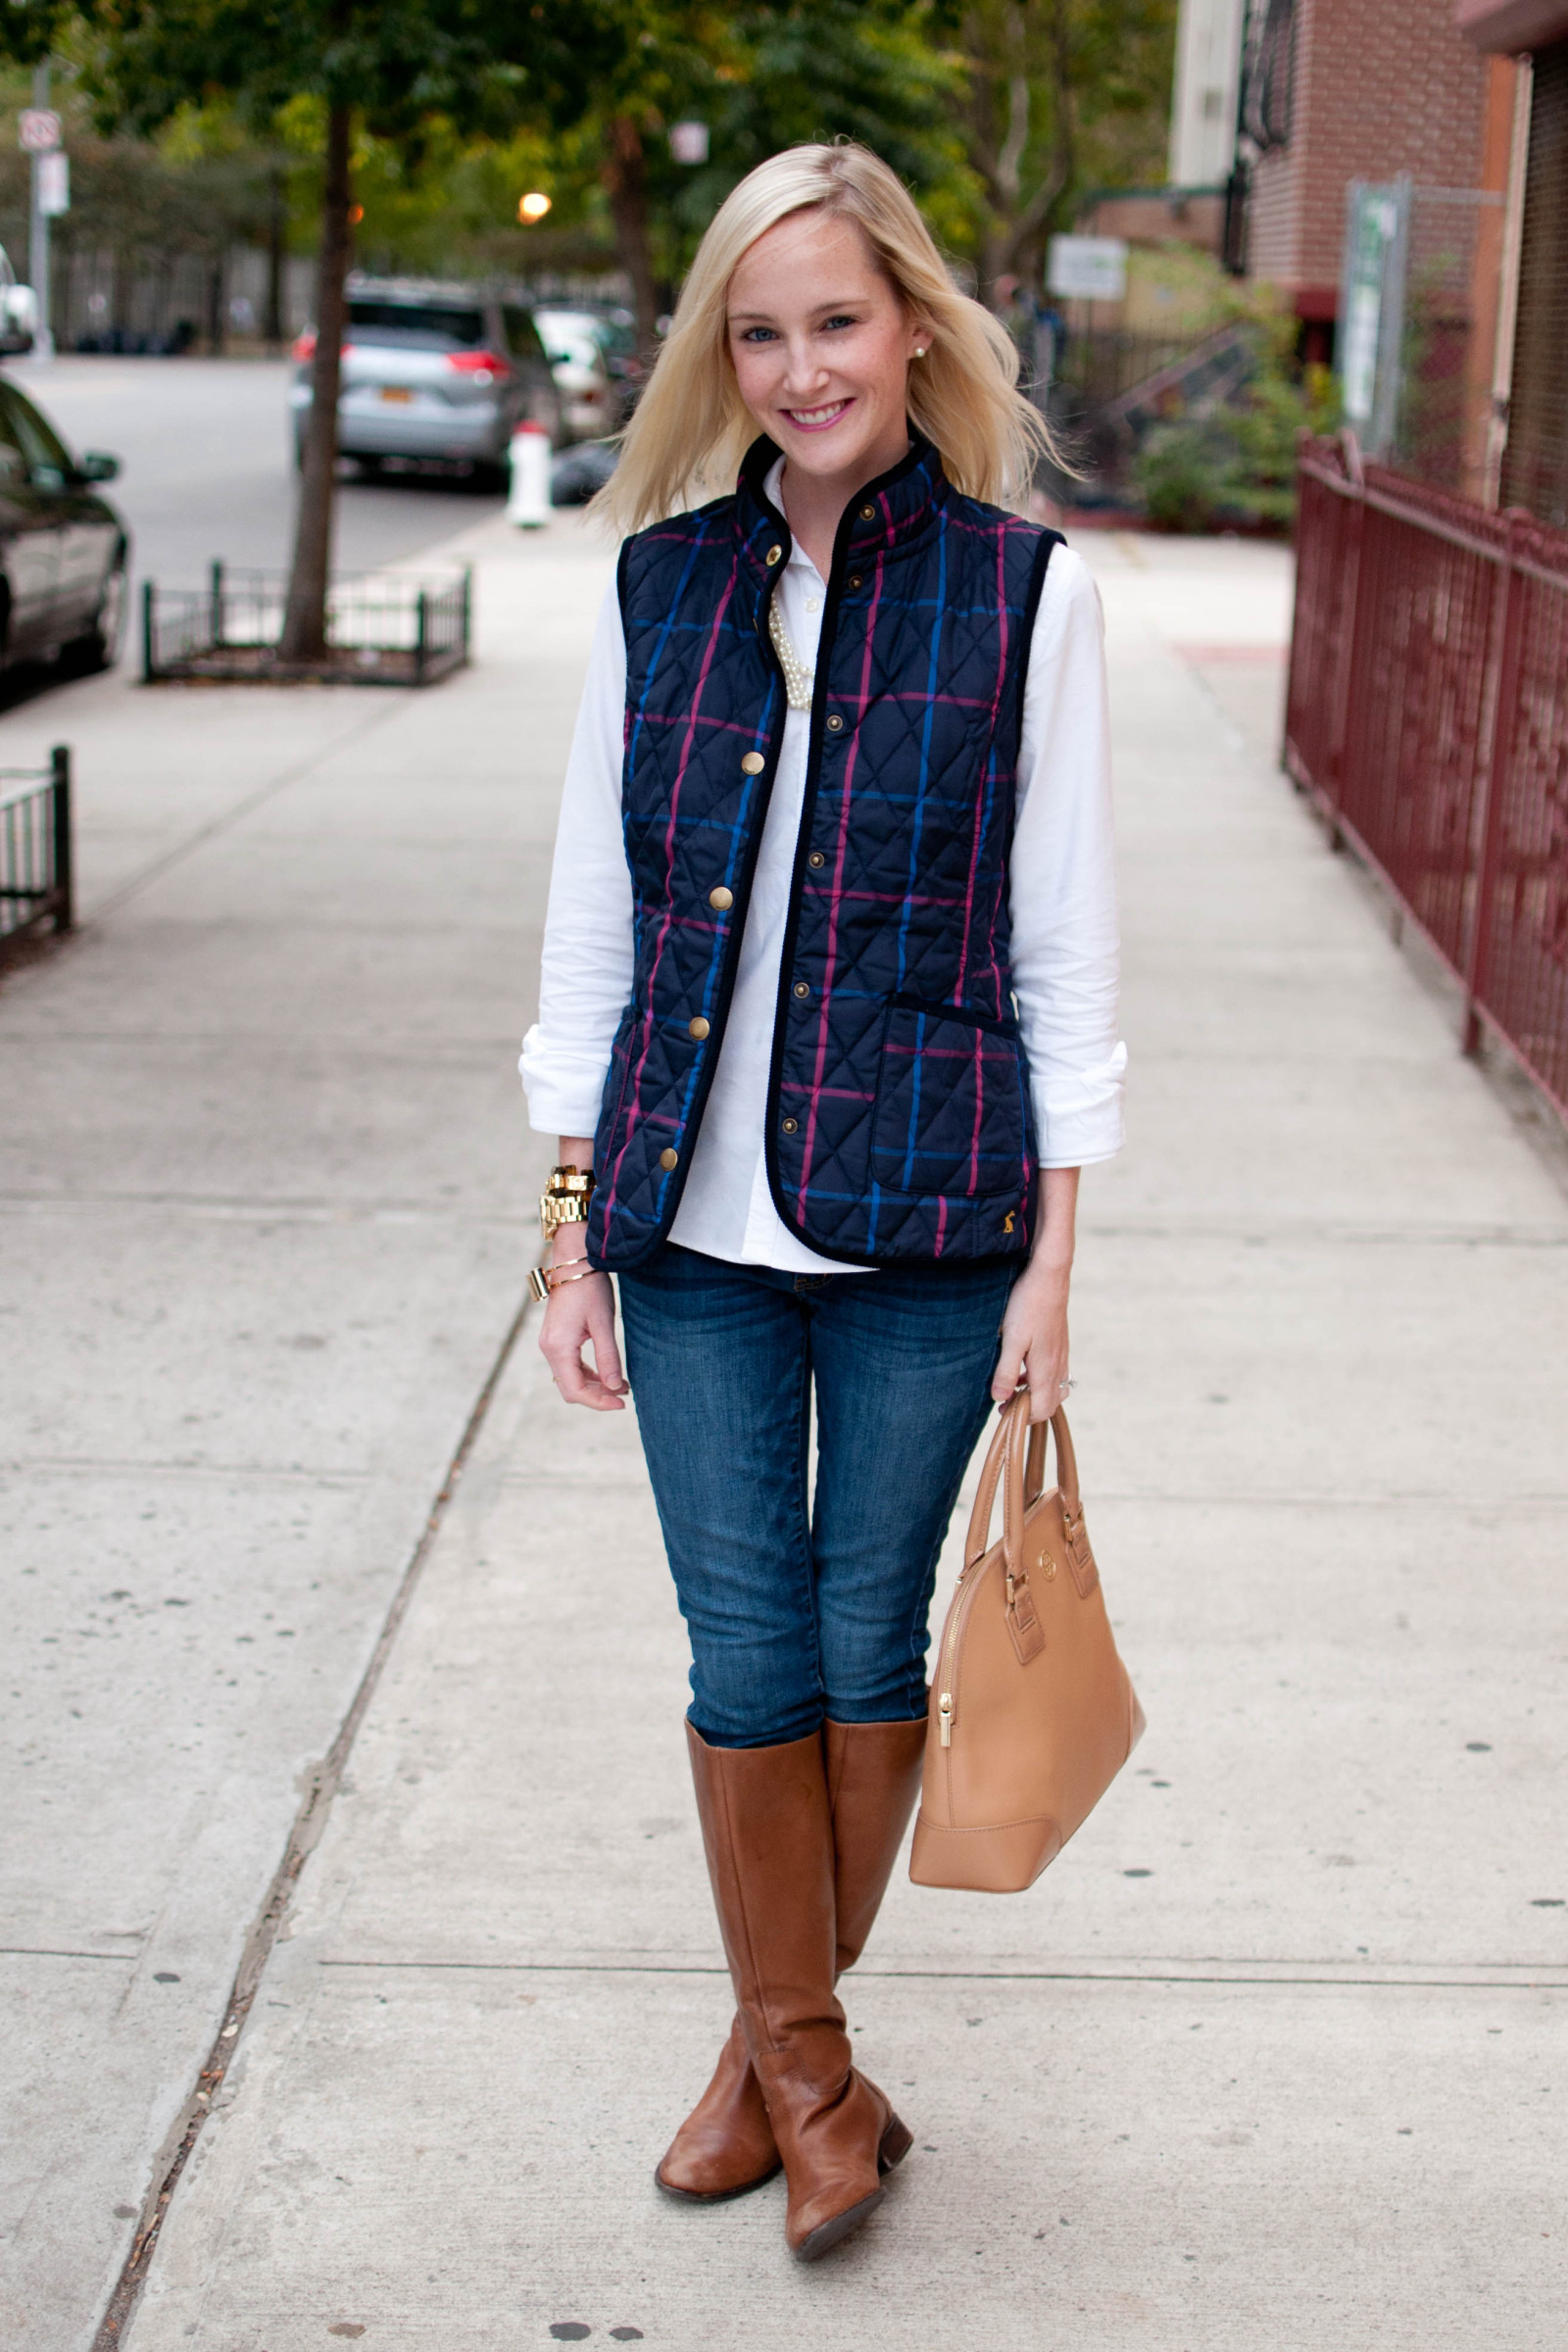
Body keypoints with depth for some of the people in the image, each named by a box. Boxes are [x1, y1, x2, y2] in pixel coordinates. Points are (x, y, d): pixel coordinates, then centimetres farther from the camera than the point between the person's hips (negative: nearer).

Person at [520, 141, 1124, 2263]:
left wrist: (1052, 1257, -4)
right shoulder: (662, 584, 4)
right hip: (695, 1225, 2)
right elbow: (592, 922, 8)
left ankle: (780, 2040, 29)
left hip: (923, 1218, -2)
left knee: (869, 1640, 9)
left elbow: (1068, 947, -1)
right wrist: (574, 1233, 5)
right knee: (747, 1649, 5)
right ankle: (805, 2062, 24)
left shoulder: (1026, 591, -3)